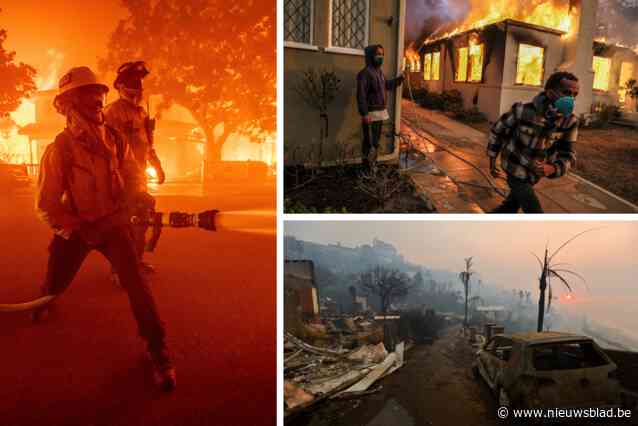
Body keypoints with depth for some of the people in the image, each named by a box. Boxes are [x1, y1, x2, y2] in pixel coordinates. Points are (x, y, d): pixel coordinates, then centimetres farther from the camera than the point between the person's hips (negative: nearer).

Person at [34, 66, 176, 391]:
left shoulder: (115, 139, -6)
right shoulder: (59, 148, -15)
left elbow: (131, 178, 5)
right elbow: (46, 204, -13)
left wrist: (140, 200, -13)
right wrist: (77, 231, -18)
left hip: (112, 221, 1)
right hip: (74, 225, 0)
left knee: (133, 278, -18)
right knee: (55, 284, 11)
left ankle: (157, 348, -11)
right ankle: (44, 300, 54)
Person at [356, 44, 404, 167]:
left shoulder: (379, 71, 10)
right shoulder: (365, 73, -16)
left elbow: (387, 85, 27)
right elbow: (361, 95, -21)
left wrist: (400, 78, 14)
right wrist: (364, 114, -25)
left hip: (381, 112, 9)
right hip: (371, 113, -9)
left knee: (376, 140, 17)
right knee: (369, 141, -4)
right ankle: (366, 163, 5)